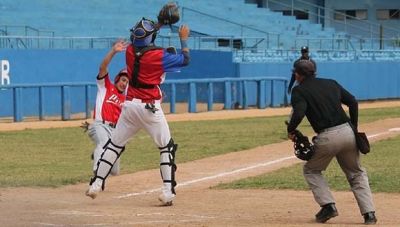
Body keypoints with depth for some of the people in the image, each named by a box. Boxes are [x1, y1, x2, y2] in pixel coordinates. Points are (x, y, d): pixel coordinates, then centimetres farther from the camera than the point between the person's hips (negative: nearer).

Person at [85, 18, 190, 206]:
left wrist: (159, 24, 25)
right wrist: (184, 39, 13)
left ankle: (96, 184, 11)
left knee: (114, 144, 14)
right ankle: (167, 191, -3)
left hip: (130, 105, 5)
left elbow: (144, 45, 25)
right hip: (150, 108, -4)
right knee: (166, 147, 6)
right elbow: (185, 60, -1)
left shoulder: (130, 51, 2)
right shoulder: (159, 55, -11)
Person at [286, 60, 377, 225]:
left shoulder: (299, 90, 2)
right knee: (356, 173, 20)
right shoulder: (331, 83, 18)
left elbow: (299, 112, -15)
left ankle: (328, 205, 4)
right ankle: (369, 213, 5)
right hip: (348, 132, 4)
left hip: (327, 137, -4)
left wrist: (290, 130, 1)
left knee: (311, 170, 21)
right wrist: (354, 129, 19)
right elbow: (353, 102, 13)